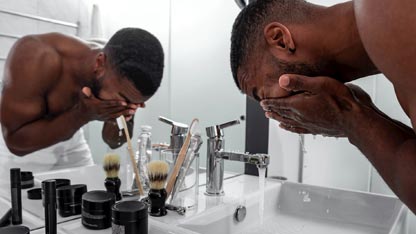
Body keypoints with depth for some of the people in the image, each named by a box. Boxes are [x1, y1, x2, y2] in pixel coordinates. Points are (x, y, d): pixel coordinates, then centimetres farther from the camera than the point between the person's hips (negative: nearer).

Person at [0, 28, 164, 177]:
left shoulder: (120, 77, -20)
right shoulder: (36, 59, -35)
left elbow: (113, 142, -8)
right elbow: (16, 141, -29)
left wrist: (122, 116, -29)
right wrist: (83, 114, -39)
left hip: (70, 141, 4)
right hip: (17, 145, -3)